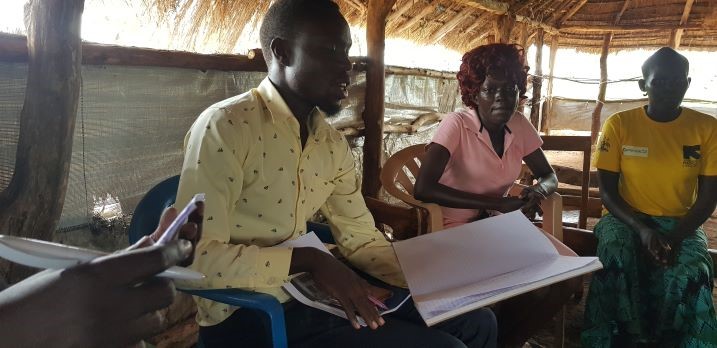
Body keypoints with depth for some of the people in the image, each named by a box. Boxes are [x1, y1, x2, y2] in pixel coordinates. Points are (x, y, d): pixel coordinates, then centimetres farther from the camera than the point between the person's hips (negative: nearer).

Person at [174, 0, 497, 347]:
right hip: (248, 315, -7)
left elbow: (361, 237, 11)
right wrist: (310, 260, -26)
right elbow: (199, 256, -23)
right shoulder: (224, 125, -17)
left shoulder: (334, 144, 6)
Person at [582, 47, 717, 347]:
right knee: (615, 261, -33)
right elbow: (607, 191, -5)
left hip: (681, 223, 1)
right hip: (626, 218, -1)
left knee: (690, 275, -30)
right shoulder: (619, 124, -5)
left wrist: (676, 237, -19)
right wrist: (642, 230, -21)